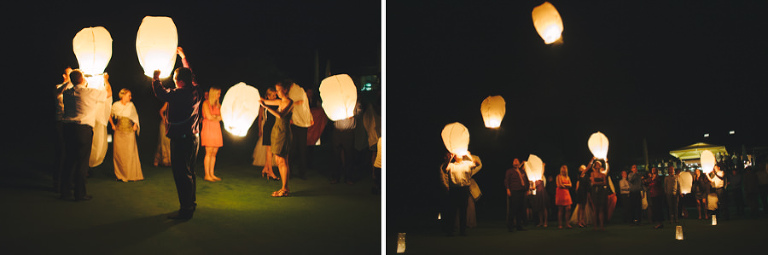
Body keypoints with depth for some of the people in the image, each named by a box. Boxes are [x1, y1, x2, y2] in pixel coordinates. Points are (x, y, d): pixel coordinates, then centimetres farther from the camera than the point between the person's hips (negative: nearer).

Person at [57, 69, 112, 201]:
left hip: (68, 128, 6)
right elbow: (108, 93, 10)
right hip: (84, 129, -6)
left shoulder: (67, 92, 9)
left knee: (69, 159, 14)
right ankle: (80, 193, 3)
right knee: (82, 160, 0)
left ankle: (65, 191, 18)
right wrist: (106, 80, 27)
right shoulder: (90, 92, -6)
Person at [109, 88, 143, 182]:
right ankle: (120, 175, 9)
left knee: (130, 153, -4)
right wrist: (112, 125, 9)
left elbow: (135, 117, 16)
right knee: (119, 153, 1)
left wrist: (135, 125, 3)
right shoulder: (115, 105, 2)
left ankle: (131, 174, 3)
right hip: (119, 132, 0)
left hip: (130, 131, 0)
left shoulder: (131, 105, 4)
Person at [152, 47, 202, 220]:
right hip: (193, 137, 9)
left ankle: (185, 210, -5)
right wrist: (183, 57, 34)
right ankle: (191, 204, 29)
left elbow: (159, 93, -11)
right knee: (189, 172, 19)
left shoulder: (179, 94, -18)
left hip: (181, 139, -9)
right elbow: (190, 75, 21)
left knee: (181, 174, -6)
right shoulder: (196, 91, 5)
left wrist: (155, 77, 8)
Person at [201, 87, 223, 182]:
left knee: (214, 153, 5)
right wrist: (217, 117, 5)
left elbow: (221, 117, 8)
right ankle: (207, 175, -4)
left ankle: (212, 174, 10)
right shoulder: (206, 103, -3)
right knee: (209, 152, -8)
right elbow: (209, 117, -10)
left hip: (216, 129, 6)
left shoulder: (218, 105, 16)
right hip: (208, 129, -6)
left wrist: (214, 117, -7)